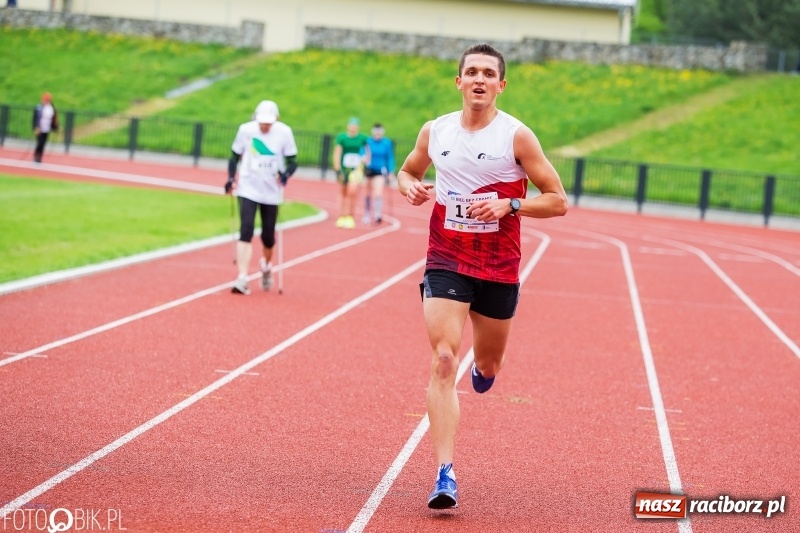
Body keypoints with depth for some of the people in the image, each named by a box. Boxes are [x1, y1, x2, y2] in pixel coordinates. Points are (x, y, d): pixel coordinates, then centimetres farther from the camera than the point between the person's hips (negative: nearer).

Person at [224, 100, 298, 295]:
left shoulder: (284, 132, -7)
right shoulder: (246, 130, -6)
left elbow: (292, 161, 0)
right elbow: (235, 156, 7)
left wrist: (286, 174, -20)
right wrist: (231, 178, -6)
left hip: (271, 192, 1)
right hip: (248, 189, -1)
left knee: (268, 236, 7)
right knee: (246, 231, -15)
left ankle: (266, 265, 40)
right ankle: (242, 279, -16)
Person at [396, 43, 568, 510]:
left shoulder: (516, 136, -8)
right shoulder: (435, 131, 1)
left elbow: (558, 201, -6)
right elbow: (408, 171, 21)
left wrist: (509, 206, -21)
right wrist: (411, 187, -3)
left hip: (498, 270, -1)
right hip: (445, 263, 1)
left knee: (487, 367, 16)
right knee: (443, 362, -14)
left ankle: (484, 366, 57)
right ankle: (445, 475, -15)